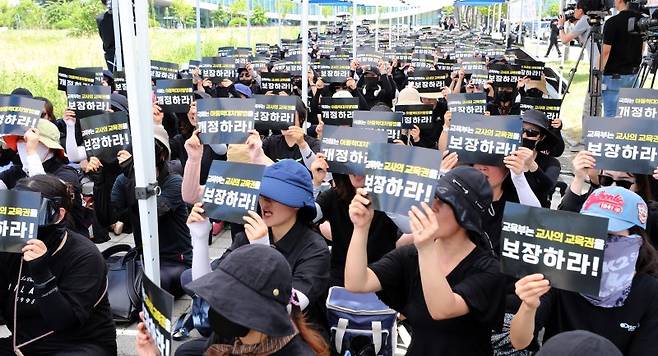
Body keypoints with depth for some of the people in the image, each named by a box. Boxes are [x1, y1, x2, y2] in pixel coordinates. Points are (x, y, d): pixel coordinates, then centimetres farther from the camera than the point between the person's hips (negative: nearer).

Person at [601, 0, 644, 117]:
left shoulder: (612, 22, -16)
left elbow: (605, 52, -16)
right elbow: (642, 46, 15)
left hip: (614, 75, -7)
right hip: (633, 73, 7)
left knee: (611, 114, -3)